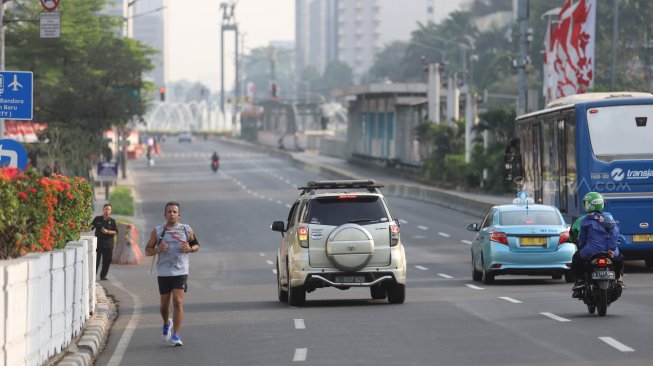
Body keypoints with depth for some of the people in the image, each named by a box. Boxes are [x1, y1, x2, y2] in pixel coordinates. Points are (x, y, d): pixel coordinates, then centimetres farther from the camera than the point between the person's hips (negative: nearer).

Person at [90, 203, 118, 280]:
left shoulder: (112, 221, 5)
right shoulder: (97, 219, 6)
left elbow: (116, 232, 2)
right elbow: (91, 227, 12)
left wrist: (107, 232, -12)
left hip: (108, 244, 1)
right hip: (98, 243, -1)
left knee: (107, 261, 3)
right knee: (96, 260, -3)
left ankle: (103, 276, 15)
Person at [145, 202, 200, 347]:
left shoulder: (186, 230, 5)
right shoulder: (158, 231, 4)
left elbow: (197, 246, 16)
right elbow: (147, 251, 7)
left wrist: (190, 249, -6)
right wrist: (157, 249, -14)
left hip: (181, 271, -1)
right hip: (163, 273, 1)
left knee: (178, 301, -13)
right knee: (164, 303, 10)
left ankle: (175, 335, -8)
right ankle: (166, 323, 42)